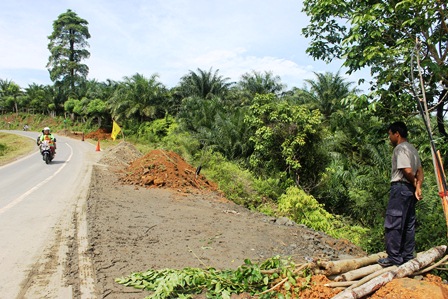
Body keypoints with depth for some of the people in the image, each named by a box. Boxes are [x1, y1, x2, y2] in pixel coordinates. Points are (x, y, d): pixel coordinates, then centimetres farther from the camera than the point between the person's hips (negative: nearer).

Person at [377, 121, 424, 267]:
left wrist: (414, 183, -4)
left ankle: (394, 257, -3)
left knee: (393, 224, -6)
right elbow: (420, 171, 13)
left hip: (400, 187, -10)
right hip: (410, 190, 10)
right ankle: (407, 255, 21)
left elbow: (407, 170, -22)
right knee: (408, 224, 13)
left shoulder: (400, 148, -12)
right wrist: (418, 187, 2)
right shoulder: (412, 149, 18)